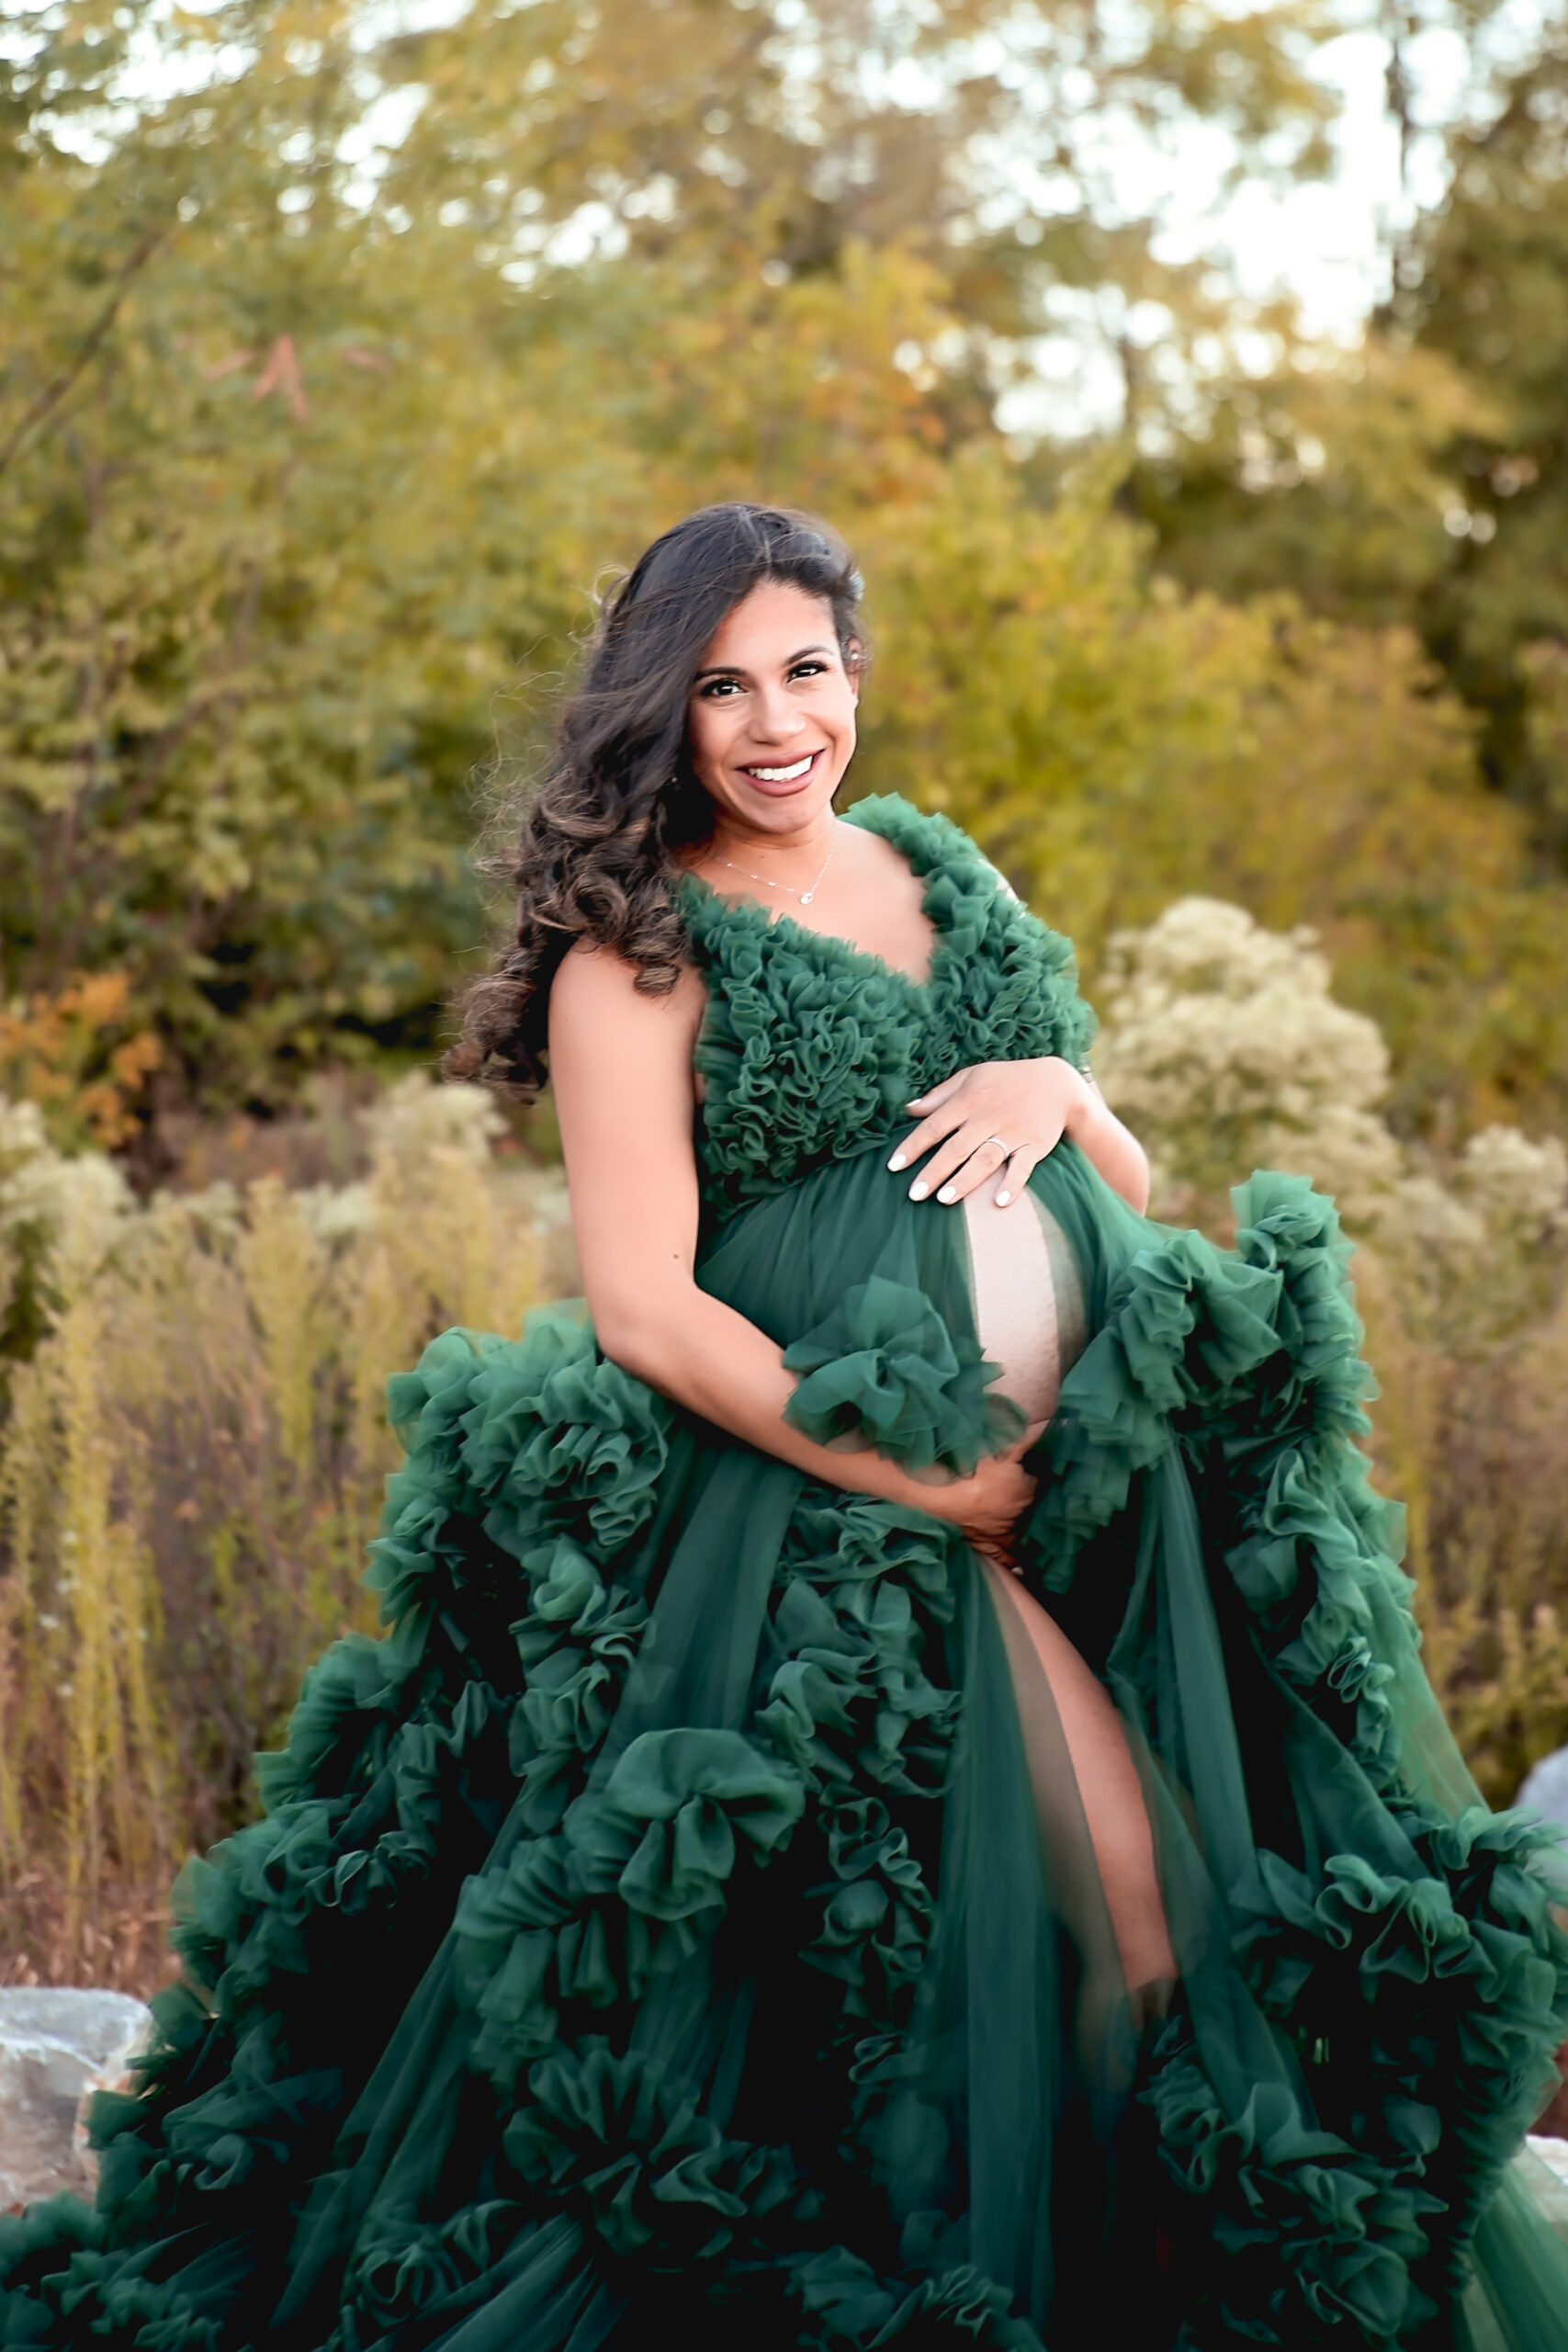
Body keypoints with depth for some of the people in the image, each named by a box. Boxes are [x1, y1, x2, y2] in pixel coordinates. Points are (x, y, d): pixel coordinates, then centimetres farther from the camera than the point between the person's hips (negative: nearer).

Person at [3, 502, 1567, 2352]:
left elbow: (1131, 1186, 19)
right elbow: (640, 1309, -12)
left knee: (1216, 1909, 2)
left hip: (1112, 1449, 6)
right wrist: (928, 1485, -14)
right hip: (831, 1491, -6)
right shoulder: (638, 951, -3)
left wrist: (1059, 1091, -6)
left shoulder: (939, 876, 15)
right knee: (1111, 1901, -14)